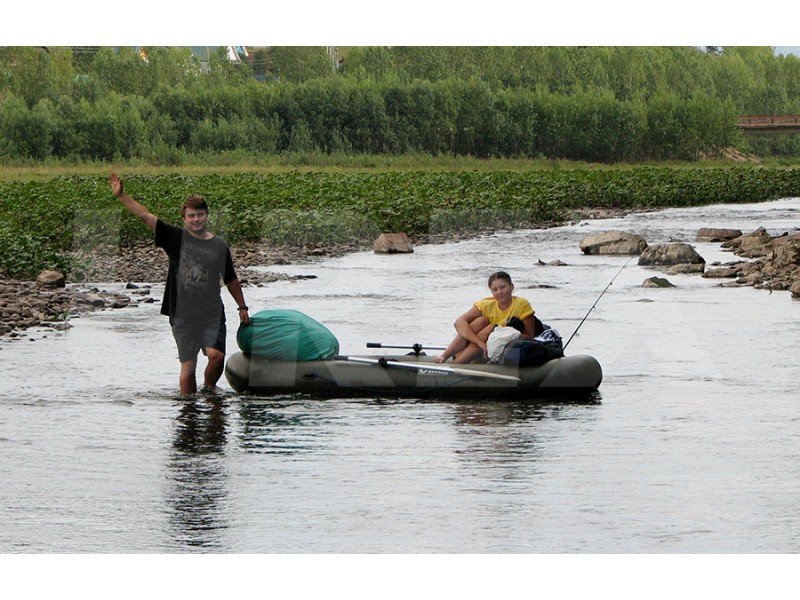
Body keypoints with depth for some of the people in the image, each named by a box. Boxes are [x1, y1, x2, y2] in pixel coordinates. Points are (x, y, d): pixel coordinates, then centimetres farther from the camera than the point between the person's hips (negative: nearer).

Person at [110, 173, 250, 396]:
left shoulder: (219, 246, 6)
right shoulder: (176, 238, 1)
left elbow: (231, 280, 18)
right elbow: (146, 216, -4)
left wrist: (242, 307, 21)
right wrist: (121, 196, -10)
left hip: (212, 314, 1)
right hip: (183, 315, -1)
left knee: (216, 355, -16)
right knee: (188, 365, 0)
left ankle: (209, 389, 11)